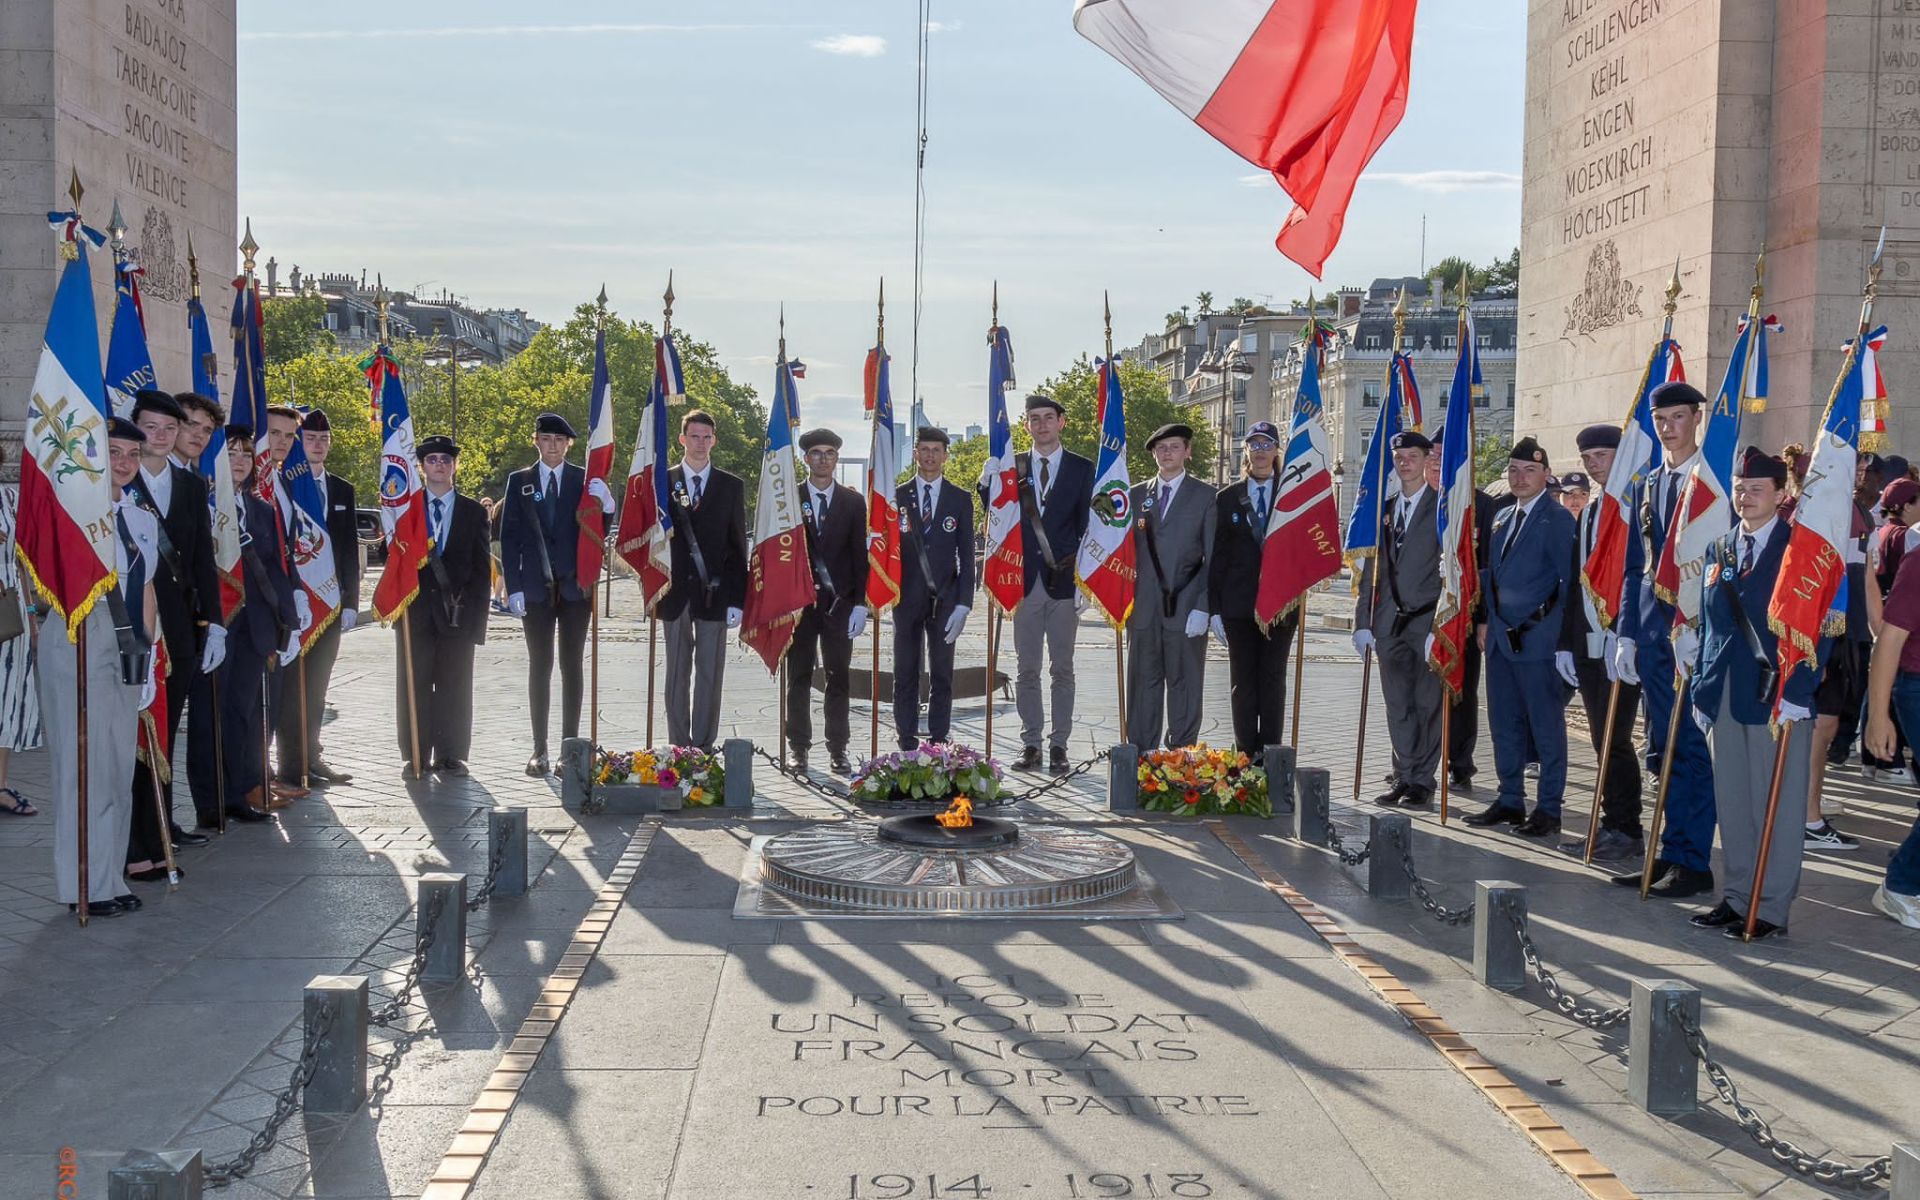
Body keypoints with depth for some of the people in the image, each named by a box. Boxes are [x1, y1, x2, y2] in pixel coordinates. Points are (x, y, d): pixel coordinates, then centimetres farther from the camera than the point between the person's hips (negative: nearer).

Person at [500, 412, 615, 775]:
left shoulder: (585, 481, 4)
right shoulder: (519, 482, 6)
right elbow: (509, 536, 4)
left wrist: (603, 505, -21)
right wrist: (514, 587, -4)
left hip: (574, 585, 0)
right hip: (535, 587, 0)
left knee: (573, 665, 4)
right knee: (540, 666, 2)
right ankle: (540, 749, 6)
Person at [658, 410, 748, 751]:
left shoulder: (731, 487, 8)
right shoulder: (662, 483, 8)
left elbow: (738, 546, 5)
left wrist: (737, 600, -1)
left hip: (714, 595, 0)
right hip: (675, 594, 0)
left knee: (710, 676, 1)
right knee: (677, 675, 4)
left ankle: (704, 747, 5)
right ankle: (678, 749, 9)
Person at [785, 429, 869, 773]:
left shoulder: (853, 502, 7)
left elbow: (860, 555, 4)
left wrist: (860, 603, -3)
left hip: (839, 602, 1)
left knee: (839, 679, 3)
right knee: (799, 677, 4)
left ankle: (838, 750, 8)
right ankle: (798, 747, 10)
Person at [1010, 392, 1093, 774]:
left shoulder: (1083, 468, 5)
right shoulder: (1012, 468, 10)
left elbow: (1087, 525, 1)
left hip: (1064, 582, -1)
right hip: (1024, 581, 2)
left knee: (1062, 668, 3)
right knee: (1026, 669, 4)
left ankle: (1059, 746, 8)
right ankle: (1030, 744, 10)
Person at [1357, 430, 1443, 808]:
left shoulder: (1443, 506, -2)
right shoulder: (1384, 508, 14)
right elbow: (1371, 568, 15)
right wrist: (1362, 621, 9)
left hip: (1428, 620, -5)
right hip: (1390, 621, 5)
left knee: (1427, 703, 1)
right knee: (1397, 705, 9)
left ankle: (1422, 781, 9)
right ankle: (1403, 778, 18)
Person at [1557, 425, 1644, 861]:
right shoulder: (1586, 515, 17)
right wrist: (1567, 642, 14)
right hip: (1590, 645, 8)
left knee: (1614, 740, -6)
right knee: (1603, 741, 10)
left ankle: (1627, 832, 2)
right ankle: (1612, 825, 16)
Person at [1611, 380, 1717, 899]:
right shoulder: (1646, 487, 16)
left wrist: (1696, 627, -17)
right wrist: (1627, 635, 11)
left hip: (1696, 634, -6)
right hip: (1653, 632, 6)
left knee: (1691, 749, -4)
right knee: (1663, 751, 9)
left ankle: (1692, 862, 2)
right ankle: (1670, 855, 16)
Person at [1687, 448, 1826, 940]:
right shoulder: (1719, 549, 12)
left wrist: (1795, 694, -17)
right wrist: (1702, 688, 12)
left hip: (1777, 697, -6)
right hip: (1726, 696, 6)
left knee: (1775, 807, 1)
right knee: (1731, 805, 11)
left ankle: (1771, 909, 8)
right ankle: (1735, 897, 20)